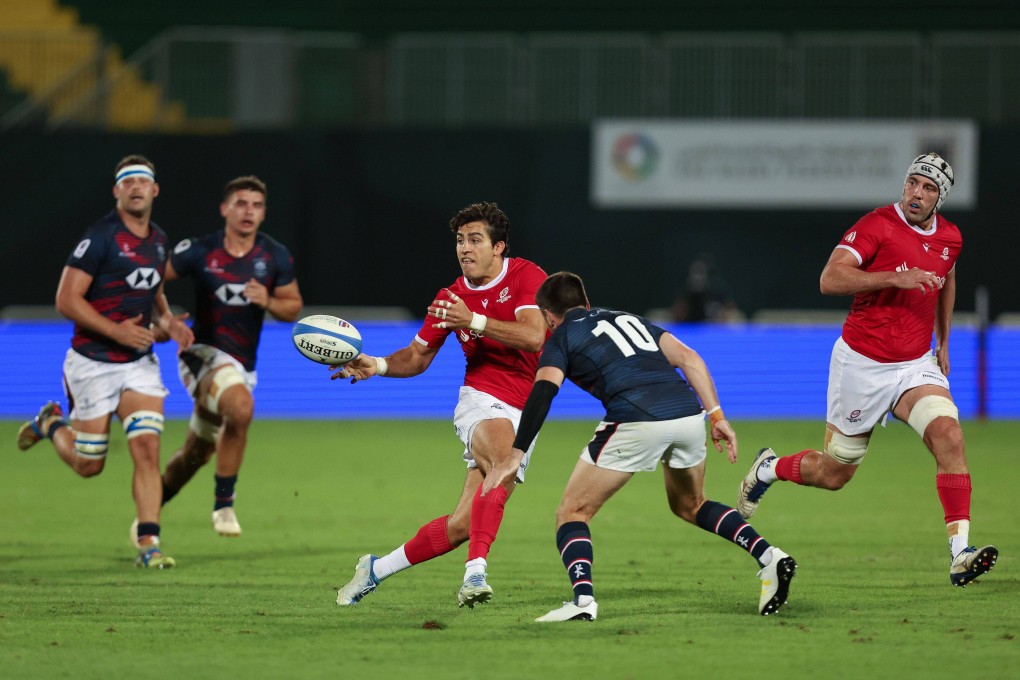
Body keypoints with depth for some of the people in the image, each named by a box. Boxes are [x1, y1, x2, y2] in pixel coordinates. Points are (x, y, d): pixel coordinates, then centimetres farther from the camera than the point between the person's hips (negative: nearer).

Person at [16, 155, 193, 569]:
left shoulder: (158, 240, 7)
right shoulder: (101, 237, -15)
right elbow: (66, 300, -17)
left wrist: (168, 321, 6)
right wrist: (116, 331, -23)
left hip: (139, 362, 5)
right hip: (93, 362, -5)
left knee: (147, 449, -12)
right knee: (89, 466, 5)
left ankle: (148, 545, -11)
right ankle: (51, 424, 37)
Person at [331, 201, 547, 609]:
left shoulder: (526, 277, -5)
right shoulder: (451, 297, 5)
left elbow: (533, 336, -21)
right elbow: (418, 356, 14)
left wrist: (474, 321, -29)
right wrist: (378, 366, -6)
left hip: (524, 416, 0)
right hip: (481, 401, 0)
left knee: (462, 525, -6)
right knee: (504, 464, -37)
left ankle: (377, 569, 11)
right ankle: (476, 572, -43)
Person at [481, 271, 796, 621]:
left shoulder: (561, 338, 16)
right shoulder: (628, 319, 31)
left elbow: (542, 394, -2)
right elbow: (688, 358, 19)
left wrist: (514, 458, -7)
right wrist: (716, 415, 16)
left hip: (637, 422, -6)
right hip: (689, 414, 6)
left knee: (572, 512, 8)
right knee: (690, 506, 32)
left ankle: (583, 599, -14)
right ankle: (769, 557, 15)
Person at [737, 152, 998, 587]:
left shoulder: (950, 238, 4)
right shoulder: (877, 225, -15)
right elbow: (830, 280, -26)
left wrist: (943, 344, 28)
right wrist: (895, 277, -34)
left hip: (916, 366, 4)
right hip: (862, 364, -4)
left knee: (948, 435, -23)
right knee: (833, 474, 7)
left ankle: (960, 555, -26)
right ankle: (768, 469, 40)